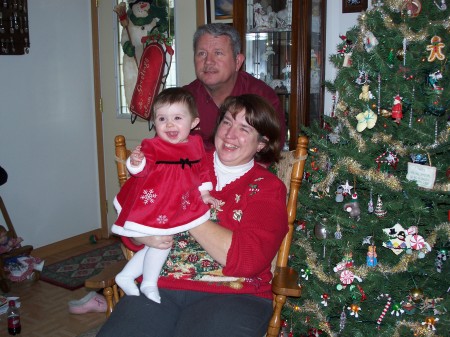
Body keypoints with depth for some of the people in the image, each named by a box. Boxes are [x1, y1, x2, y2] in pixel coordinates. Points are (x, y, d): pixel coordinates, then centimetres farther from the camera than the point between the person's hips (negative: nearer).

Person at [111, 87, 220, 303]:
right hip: (155, 203, -6)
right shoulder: (152, 146, -15)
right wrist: (136, 164, -42)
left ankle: (126, 276, 28)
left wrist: (205, 193, 7)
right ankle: (149, 284, 18)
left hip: (180, 205, 6)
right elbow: (144, 171, -22)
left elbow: (201, 170, 13)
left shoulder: (196, 144, 2)